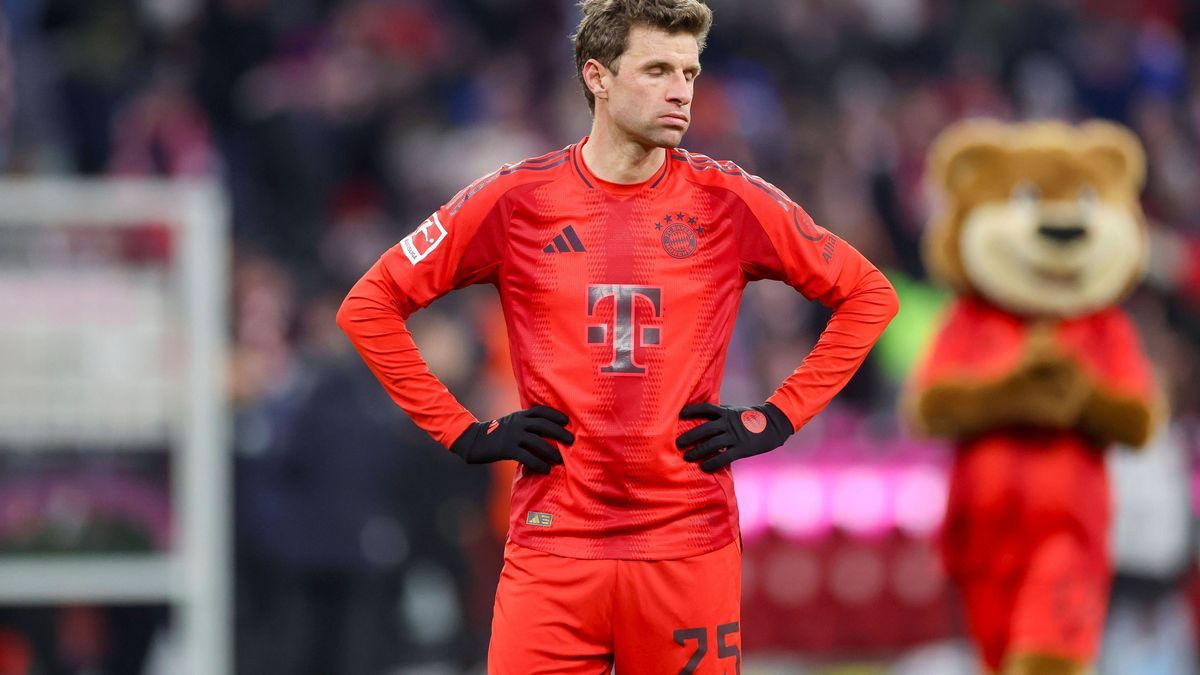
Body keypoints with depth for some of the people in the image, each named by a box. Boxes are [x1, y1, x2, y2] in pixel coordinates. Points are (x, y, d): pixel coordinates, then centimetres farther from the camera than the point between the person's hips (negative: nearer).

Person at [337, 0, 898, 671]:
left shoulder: (730, 201, 3)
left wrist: (777, 420, 4)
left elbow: (870, 296, 13)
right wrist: (464, 433, 1)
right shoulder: (517, 200, 1)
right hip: (554, 543, -1)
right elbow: (368, 306, 7)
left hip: (691, 541, 1)